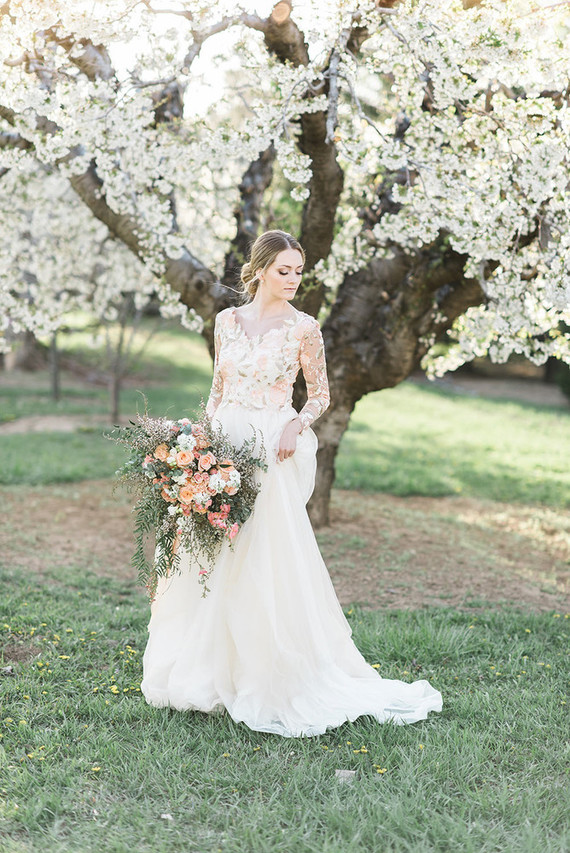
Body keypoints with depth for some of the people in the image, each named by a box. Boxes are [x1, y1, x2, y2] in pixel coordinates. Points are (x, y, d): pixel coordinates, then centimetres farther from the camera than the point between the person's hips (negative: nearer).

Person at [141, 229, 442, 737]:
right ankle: (212, 671, 22)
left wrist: (296, 425, -13)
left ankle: (271, 679, 5)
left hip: (272, 453, -4)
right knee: (212, 560, 7)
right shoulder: (228, 320, 9)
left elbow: (321, 394, 5)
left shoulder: (303, 328, -1)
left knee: (267, 560, -7)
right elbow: (218, 389, 15)